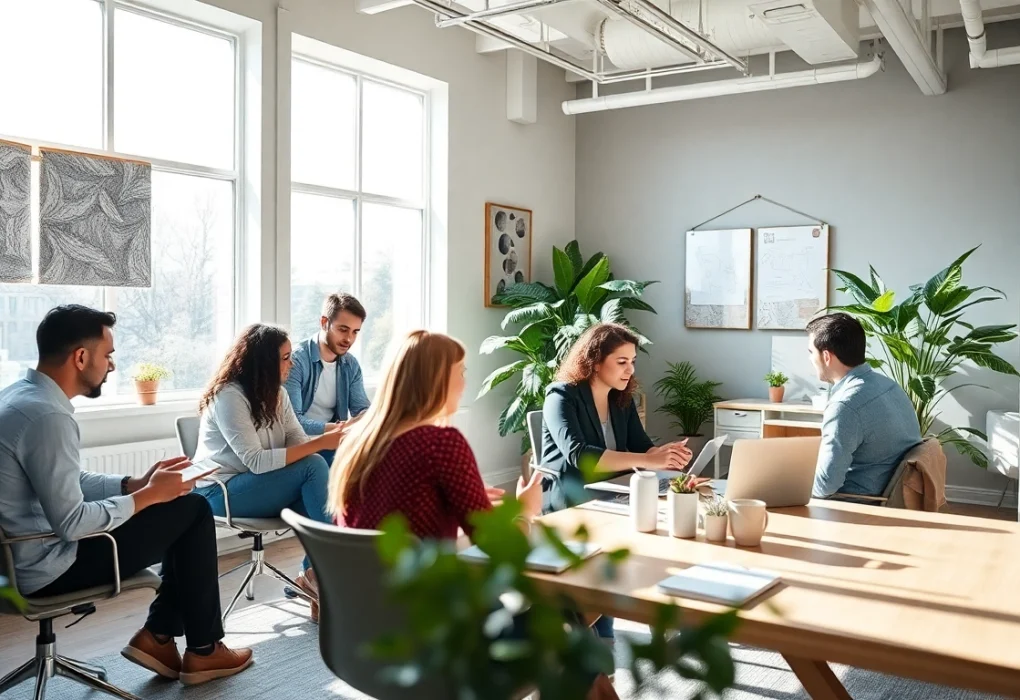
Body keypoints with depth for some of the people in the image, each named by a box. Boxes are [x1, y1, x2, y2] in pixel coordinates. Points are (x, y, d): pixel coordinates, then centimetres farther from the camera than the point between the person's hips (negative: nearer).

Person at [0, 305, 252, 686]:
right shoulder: (47, 415, -26)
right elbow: (72, 523, -27)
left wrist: (136, 483, 2)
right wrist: (147, 495, -14)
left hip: (33, 550, 10)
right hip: (51, 565, -10)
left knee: (186, 515, 13)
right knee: (193, 511, -4)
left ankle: (158, 635, 15)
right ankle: (203, 650, 9)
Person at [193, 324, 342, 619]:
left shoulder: (277, 394, 7)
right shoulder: (229, 396, -18)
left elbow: (298, 442, 2)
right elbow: (256, 461, -25)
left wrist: (331, 436, -19)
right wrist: (319, 444, -27)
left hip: (260, 486, 7)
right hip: (223, 491, -7)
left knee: (315, 497, -24)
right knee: (314, 466, -24)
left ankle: (317, 575, -14)